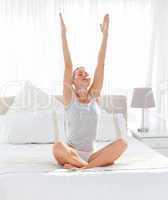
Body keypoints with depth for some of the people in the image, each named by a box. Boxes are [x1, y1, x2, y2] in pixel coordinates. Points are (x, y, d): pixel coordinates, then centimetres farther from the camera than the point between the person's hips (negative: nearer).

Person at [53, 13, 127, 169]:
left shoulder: (94, 96, 6)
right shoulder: (70, 97, -1)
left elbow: (101, 63, 1)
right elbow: (68, 65, -10)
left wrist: (105, 34, -1)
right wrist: (63, 34, -14)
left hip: (89, 155, 3)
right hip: (70, 153, -3)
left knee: (122, 143, -21)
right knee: (58, 146, -37)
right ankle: (100, 162, -24)